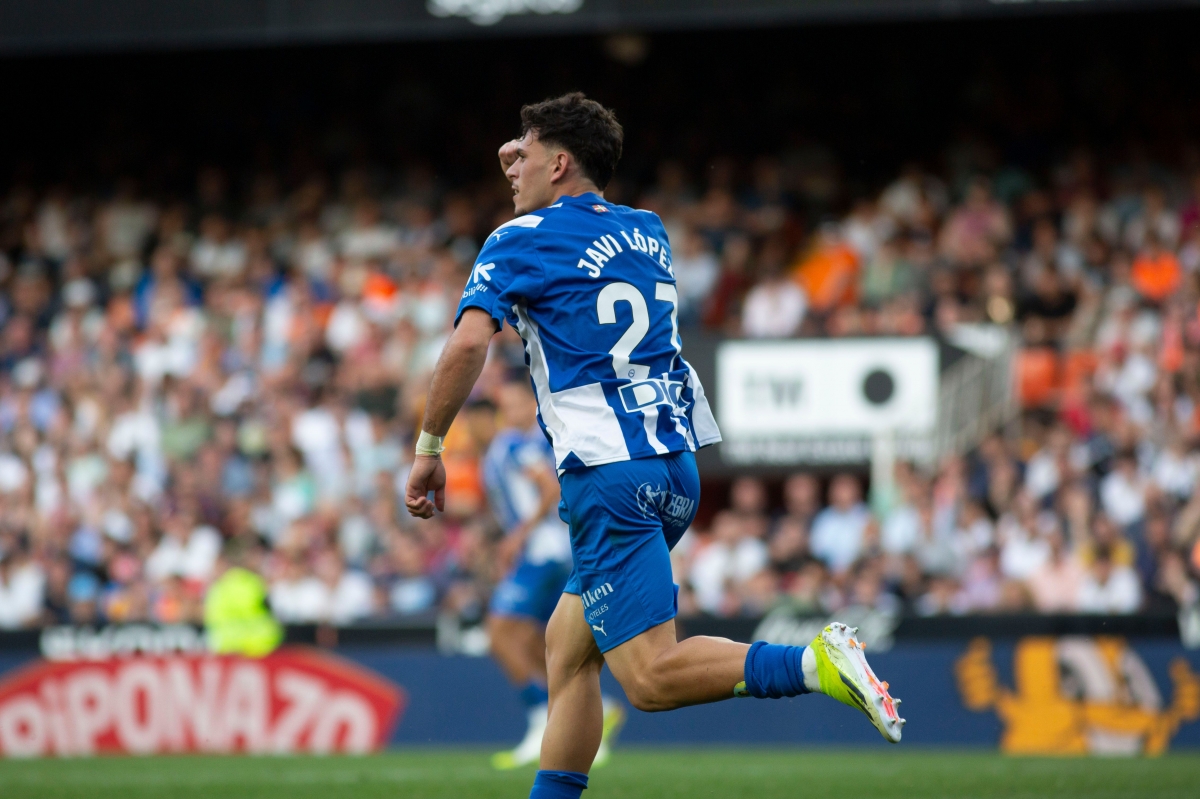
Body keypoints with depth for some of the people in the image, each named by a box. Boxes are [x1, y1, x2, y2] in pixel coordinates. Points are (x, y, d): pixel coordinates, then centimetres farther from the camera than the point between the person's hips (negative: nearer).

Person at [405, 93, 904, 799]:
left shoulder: (521, 240, -1)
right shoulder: (649, 233, 19)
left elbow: (469, 344, -15)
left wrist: (429, 449, -5)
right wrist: (529, 183, 34)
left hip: (610, 474, -8)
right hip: (677, 463, 8)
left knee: (650, 678, -14)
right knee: (568, 645, 17)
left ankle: (817, 663, -29)